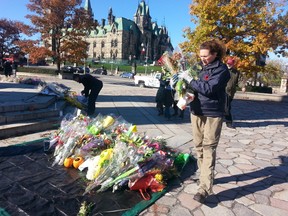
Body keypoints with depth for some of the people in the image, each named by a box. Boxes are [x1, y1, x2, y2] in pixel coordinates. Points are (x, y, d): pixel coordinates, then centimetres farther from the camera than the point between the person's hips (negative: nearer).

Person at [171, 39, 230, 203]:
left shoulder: (221, 69, -8)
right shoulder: (202, 68, 11)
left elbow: (208, 89, -21)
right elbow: (194, 87, 17)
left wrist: (189, 78, -18)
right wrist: (180, 81, 1)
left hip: (213, 115, -7)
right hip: (196, 112, 7)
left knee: (208, 149, -7)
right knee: (199, 147, 13)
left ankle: (205, 188, -5)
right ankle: (205, 176, 30)